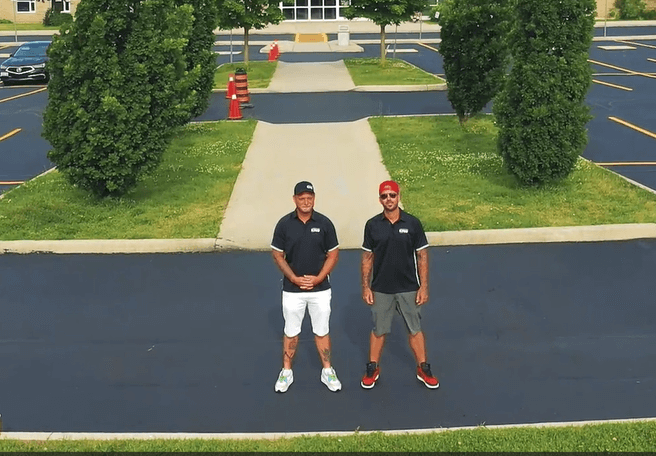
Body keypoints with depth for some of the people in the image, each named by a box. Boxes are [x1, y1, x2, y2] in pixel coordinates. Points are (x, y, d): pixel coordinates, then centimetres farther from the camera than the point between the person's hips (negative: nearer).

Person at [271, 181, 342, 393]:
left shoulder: (324, 223, -7)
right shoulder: (284, 224, -7)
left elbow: (333, 254, -1)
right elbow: (277, 254, -1)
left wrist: (318, 278, -11)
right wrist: (294, 278, -11)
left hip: (320, 288, 0)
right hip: (292, 289, 0)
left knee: (321, 331, 12)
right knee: (291, 331, 12)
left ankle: (327, 371, 26)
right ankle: (286, 371, 27)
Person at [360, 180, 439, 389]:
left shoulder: (413, 223, -7)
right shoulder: (372, 225, -5)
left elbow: (422, 256, -3)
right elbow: (367, 257, 2)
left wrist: (424, 286, -6)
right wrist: (366, 286, -2)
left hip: (408, 288, 0)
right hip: (380, 289, 1)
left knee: (415, 329, 10)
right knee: (379, 330, 13)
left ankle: (423, 369, 25)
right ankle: (372, 369, 28)